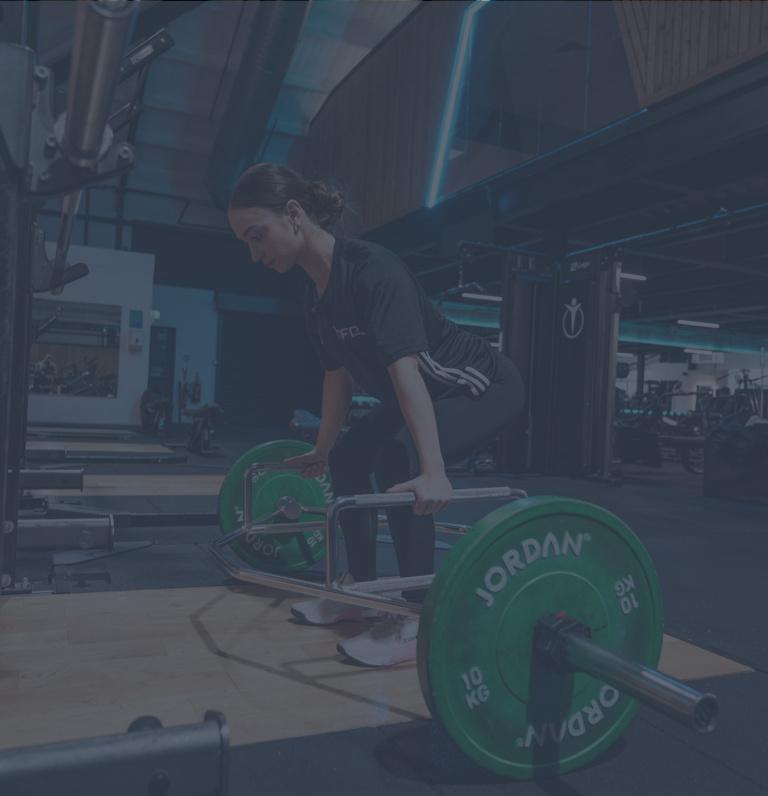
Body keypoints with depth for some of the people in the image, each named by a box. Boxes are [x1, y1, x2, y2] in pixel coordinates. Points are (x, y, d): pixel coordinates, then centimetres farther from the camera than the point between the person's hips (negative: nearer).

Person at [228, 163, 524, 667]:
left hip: (484, 387, -10)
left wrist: (433, 472, -48)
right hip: (437, 395, 10)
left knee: (397, 458, -31)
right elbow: (339, 375, 11)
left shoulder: (371, 271, -28)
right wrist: (322, 449, 18)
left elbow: (405, 369, -40)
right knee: (348, 458, 9)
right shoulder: (318, 294, 1)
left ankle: (417, 617, -16)